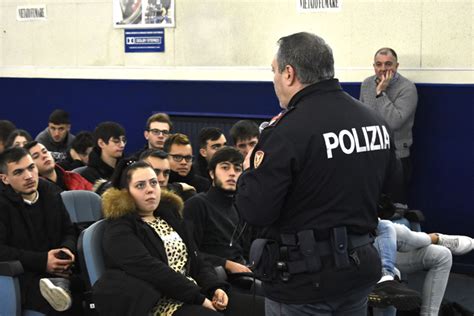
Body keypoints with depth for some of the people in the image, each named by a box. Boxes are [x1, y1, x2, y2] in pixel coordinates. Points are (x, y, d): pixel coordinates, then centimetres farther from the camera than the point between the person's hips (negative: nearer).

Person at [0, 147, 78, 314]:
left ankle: (59, 285, -47)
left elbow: (68, 231, 21)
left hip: (56, 269, 6)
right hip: (22, 274, -5)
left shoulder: (51, 192, 11)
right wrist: (41, 261, -23)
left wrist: (67, 249, -5)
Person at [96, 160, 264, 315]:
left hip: (192, 293, 7)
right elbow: (152, 270, -16)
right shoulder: (119, 229, -4)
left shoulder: (169, 215, 21)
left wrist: (216, 287, -3)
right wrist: (200, 298, -19)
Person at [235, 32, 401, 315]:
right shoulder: (375, 121, 0)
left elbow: (254, 211, -19)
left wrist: (250, 171, -1)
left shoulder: (286, 132, -21)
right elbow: (388, 182, 15)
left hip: (303, 282, -6)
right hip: (360, 270, 6)